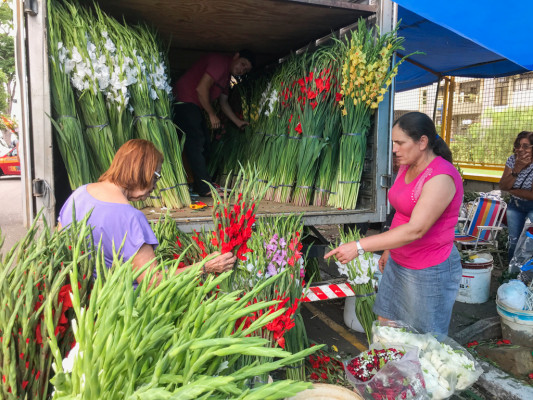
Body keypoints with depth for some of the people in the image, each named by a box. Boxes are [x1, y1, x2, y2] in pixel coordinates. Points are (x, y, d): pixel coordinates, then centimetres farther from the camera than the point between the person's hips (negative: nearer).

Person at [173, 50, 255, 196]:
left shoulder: (227, 75, 18)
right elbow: (201, 88, -23)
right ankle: (205, 188, -15)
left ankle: (202, 184, 16)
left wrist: (238, 122, 19)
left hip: (194, 107, 11)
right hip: (184, 101, -11)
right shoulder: (220, 61, -14)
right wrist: (212, 114, -15)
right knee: (195, 142, -15)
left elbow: (224, 103, 24)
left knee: (205, 142, 10)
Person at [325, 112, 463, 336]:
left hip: (429, 272, -8)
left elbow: (415, 230, -31)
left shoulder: (441, 178, -24)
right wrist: (388, 250, 19)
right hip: (398, 264, 8)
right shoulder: (406, 168, 5)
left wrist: (359, 247, -33)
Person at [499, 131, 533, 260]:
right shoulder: (512, 160, -8)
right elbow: (503, 186, -13)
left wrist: (512, 190, -13)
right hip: (515, 205, 4)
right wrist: (517, 169, -24)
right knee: (514, 241, 13)